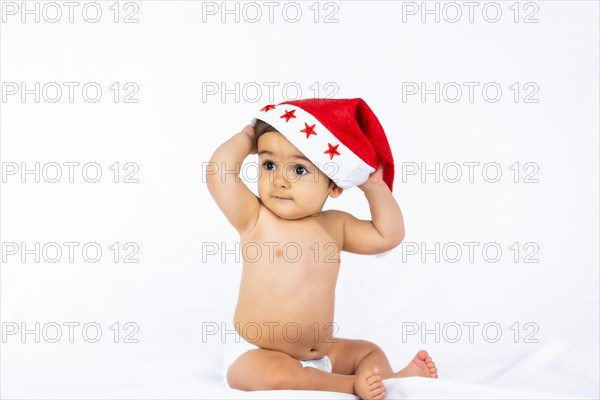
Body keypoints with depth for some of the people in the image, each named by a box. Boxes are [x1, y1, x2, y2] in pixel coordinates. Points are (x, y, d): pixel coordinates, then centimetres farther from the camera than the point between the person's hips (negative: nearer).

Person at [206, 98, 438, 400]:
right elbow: (219, 174, -26)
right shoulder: (256, 220, -13)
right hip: (256, 356, -6)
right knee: (279, 376, -34)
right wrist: (248, 137, -10)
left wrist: (374, 185, 1)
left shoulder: (335, 225, 3)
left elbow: (388, 235, 6)